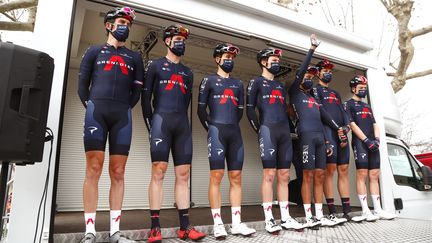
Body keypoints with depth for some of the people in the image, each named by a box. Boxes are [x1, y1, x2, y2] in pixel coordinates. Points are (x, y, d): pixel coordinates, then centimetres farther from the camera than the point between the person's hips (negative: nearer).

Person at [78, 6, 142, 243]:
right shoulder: (95, 51, 18)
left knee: (118, 173, -1)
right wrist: (91, 107, 5)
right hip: (96, 111, -1)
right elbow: (82, 84, 13)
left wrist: (124, 109, 8)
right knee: (93, 169, -8)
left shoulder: (134, 57, 22)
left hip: (122, 115, 2)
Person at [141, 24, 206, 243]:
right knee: (158, 172, -9)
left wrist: (180, 123, 10)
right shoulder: (155, 65, 12)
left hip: (183, 124, 4)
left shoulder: (188, 73, 24)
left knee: (183, 175, 0)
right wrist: (151, 124, -3)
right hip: (161, 120, -4)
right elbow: (146, 96, 4)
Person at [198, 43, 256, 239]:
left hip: (235, 133, 5)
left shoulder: (238, 84, 21)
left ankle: (236, 223, 8)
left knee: (236, 178, 2)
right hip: (217, 131, -5)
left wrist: (233, 126, 13)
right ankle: (217, 223, -2)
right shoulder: (209, 80, 7)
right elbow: (201, 109, 4)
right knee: (216, 176, -7)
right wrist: (211, 128, 1)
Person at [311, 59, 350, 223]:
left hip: (342, 132, 7)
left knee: (343, 170, 2)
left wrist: (346, 127, 0)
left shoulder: (336, 93, 30)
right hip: (327, 130, -7)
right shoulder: (315, 89, 9)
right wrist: (336, 128, -13)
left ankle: (347, 211, 5)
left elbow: (343, 112, 20)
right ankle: (332, 213, -9)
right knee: (330, 169, -11)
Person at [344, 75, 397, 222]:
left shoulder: (367, 106, 25)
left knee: (374, 176, 4)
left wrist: (376, 139, -1)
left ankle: (378, 210, 7)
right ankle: (365, 211, -8)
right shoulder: (348, 104, 4)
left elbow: (374, 124, 18)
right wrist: (366, 140, -14)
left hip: (372, 143, 7)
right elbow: (352, 124, -7)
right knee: (362, 175, -9)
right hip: (359, 142, -7)